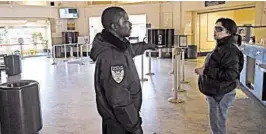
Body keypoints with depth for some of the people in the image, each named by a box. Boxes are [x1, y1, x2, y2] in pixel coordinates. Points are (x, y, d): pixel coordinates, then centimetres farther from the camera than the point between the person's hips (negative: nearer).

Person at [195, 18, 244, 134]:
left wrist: (205, 71, -26)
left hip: (221, 94, -10)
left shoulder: (230, 49, -21)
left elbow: (230, 74, -30)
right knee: (217, 123, 23)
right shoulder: (221, 46, 12)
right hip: (216, 92, 10)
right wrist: (204, 70, 9)